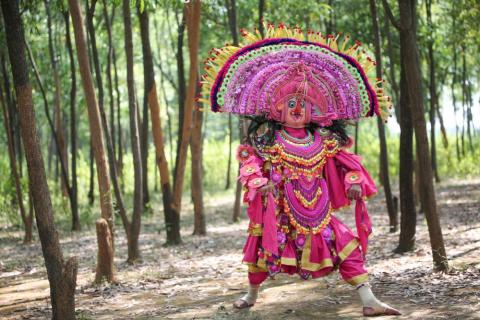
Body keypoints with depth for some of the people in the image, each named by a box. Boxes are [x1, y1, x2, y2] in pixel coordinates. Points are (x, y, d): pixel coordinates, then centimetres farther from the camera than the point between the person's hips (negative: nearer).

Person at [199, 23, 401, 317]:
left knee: (349, 248, -9)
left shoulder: (324, 139, 4)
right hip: (279, 211, -2)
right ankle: (252, 294, 41)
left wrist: (354, 180, -10)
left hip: (318, 212, 2)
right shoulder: (265, 137, -3)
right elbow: (249, 161, -9)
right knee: (263, 249, 12)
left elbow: (346, 159, 6)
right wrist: (259, 182, -26)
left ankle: (369, 301, -10)